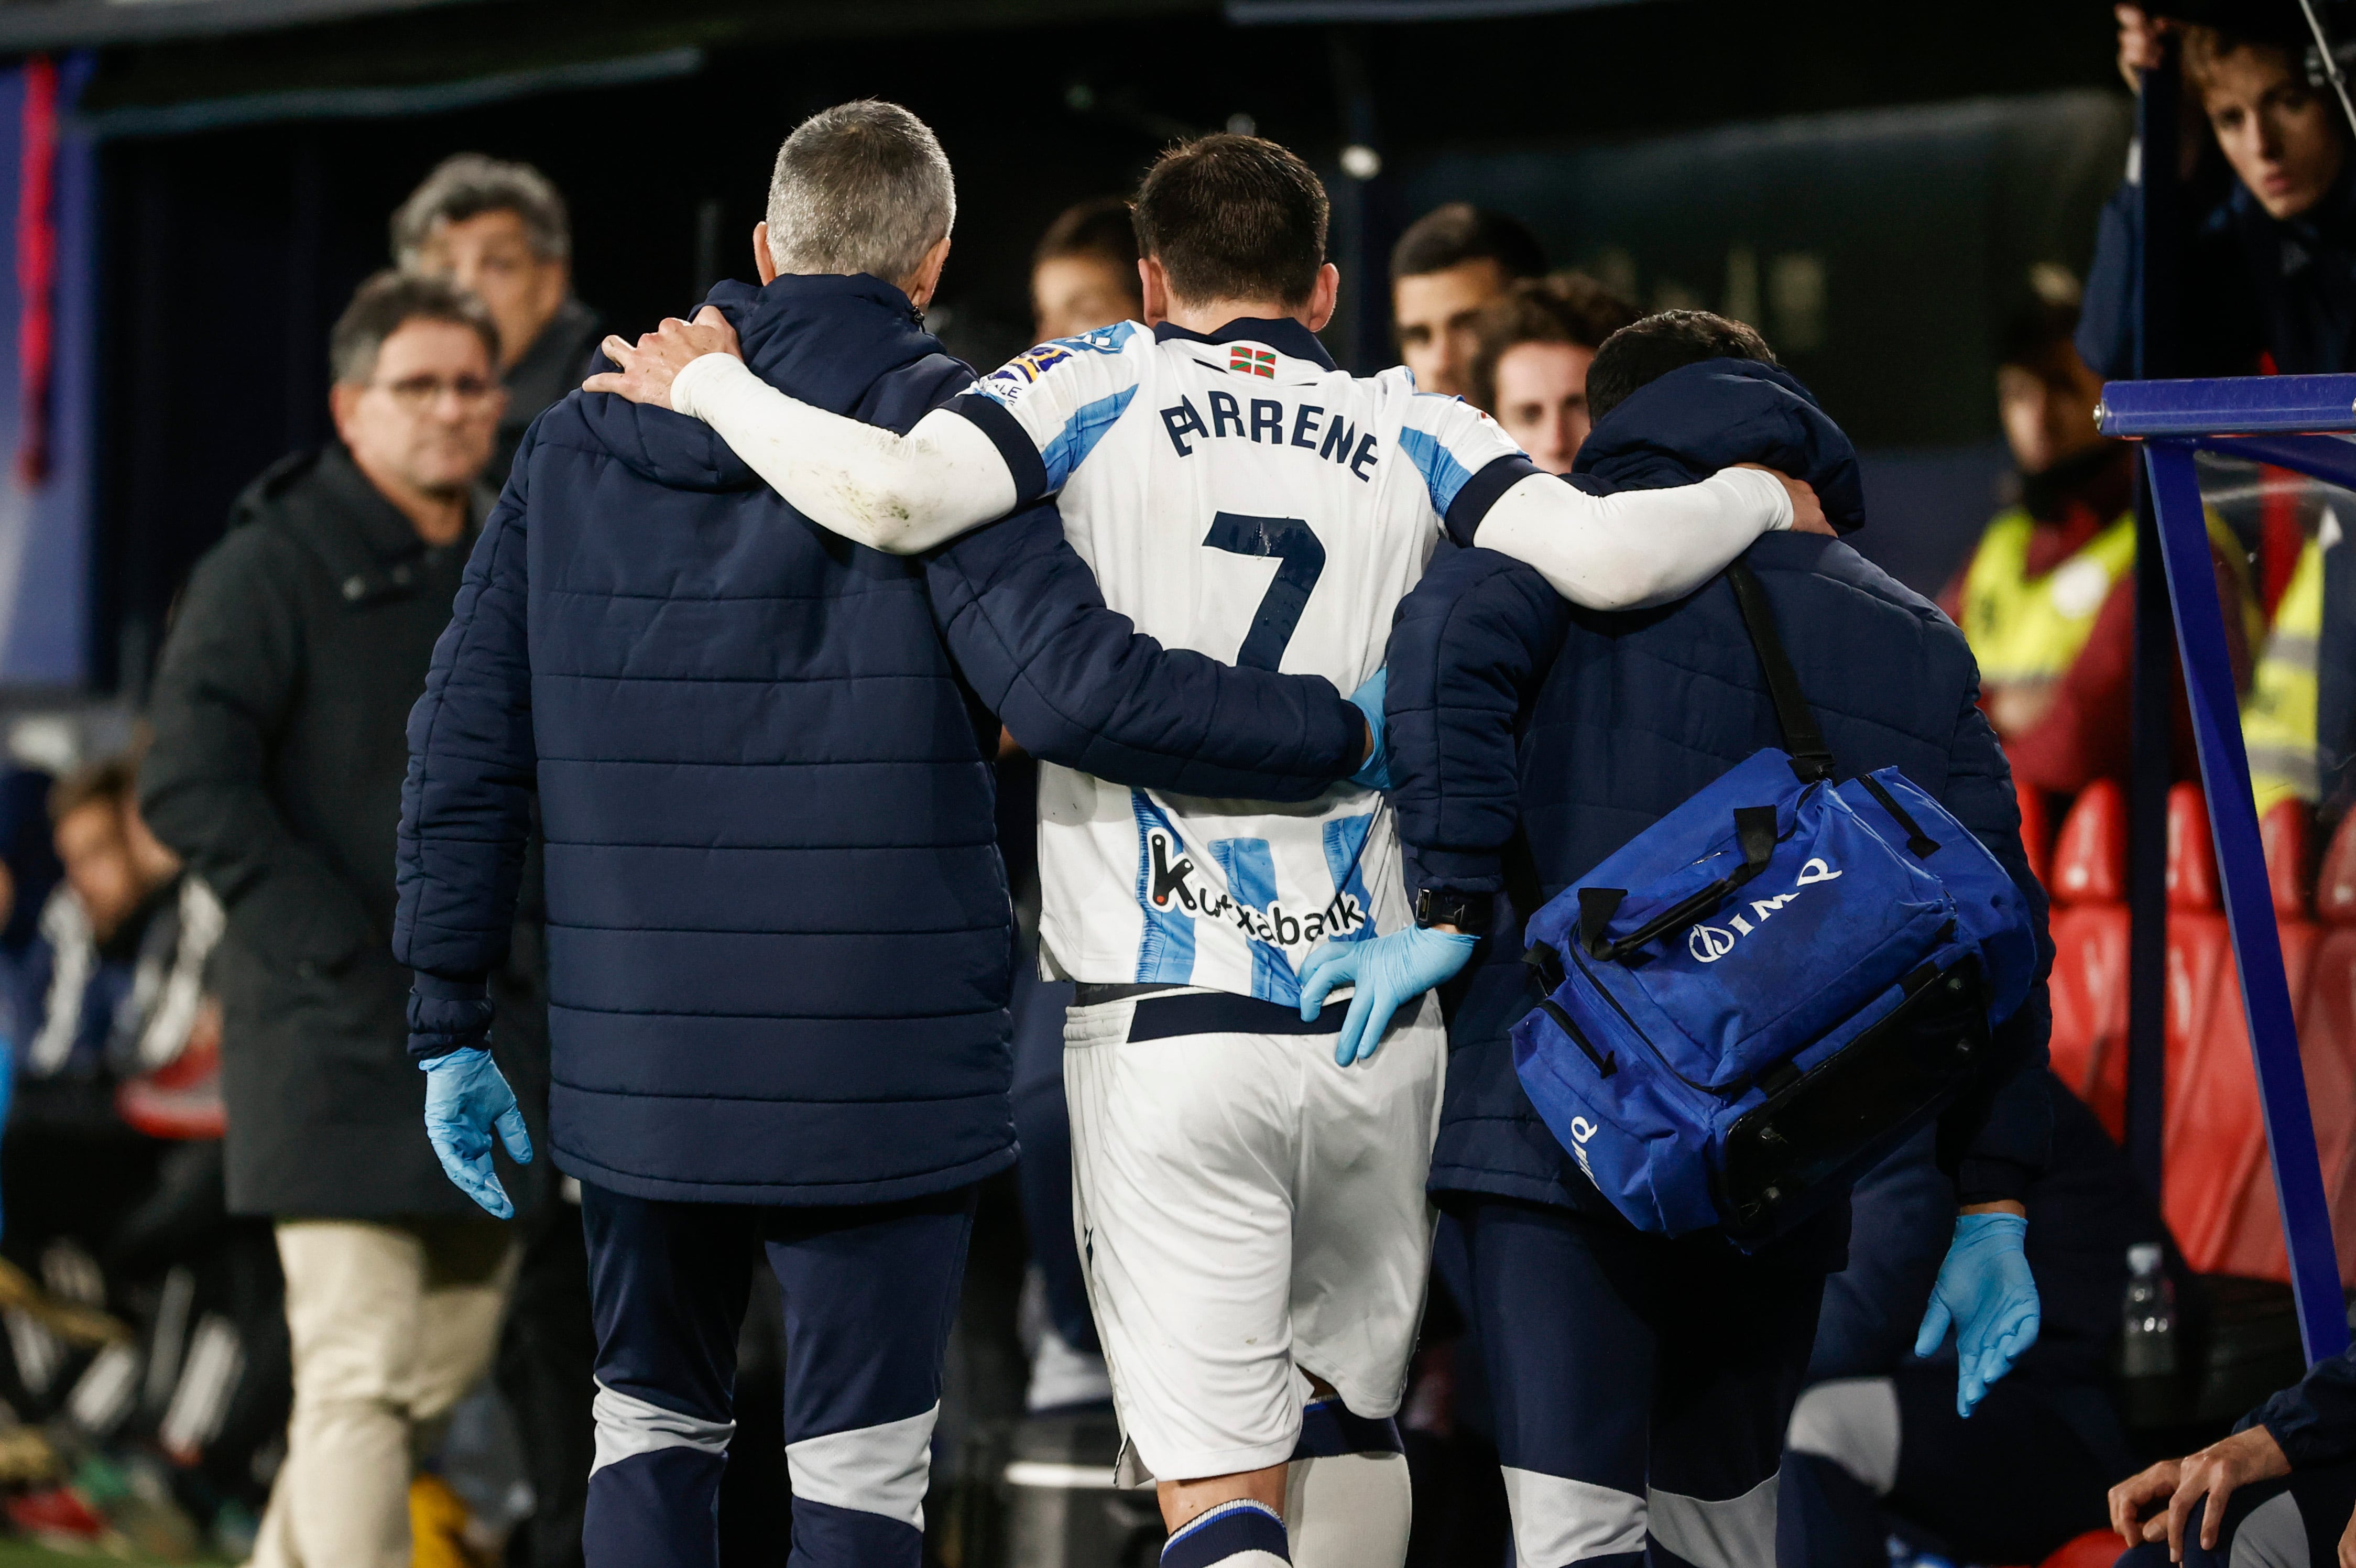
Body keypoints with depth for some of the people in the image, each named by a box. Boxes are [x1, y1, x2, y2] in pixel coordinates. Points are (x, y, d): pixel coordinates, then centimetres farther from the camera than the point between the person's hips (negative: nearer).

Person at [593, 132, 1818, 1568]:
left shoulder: (1097, 390, 2)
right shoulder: (1411, 434, 7)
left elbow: (894, 497, -16)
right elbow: (1603, 559, -8)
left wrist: (711, 384, 0)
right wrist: (1761, 498, 12)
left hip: (1166, 1028, -2)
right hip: (1376, 1021, 3)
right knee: (1350, 1417, 23)